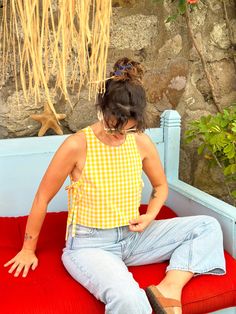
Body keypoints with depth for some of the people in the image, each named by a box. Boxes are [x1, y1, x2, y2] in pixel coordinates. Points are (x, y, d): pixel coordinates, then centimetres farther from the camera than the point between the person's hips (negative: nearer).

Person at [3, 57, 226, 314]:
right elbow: (43, 197, -6)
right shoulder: (77, 145, -17)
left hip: (133, 236, 6)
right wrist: (28, 249, 3)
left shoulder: (142, 142, -4)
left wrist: (149, 216, -5)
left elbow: (161, 185, 15)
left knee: (208, 226, -5)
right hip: (89, 244, -5)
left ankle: (168, 289, -14)